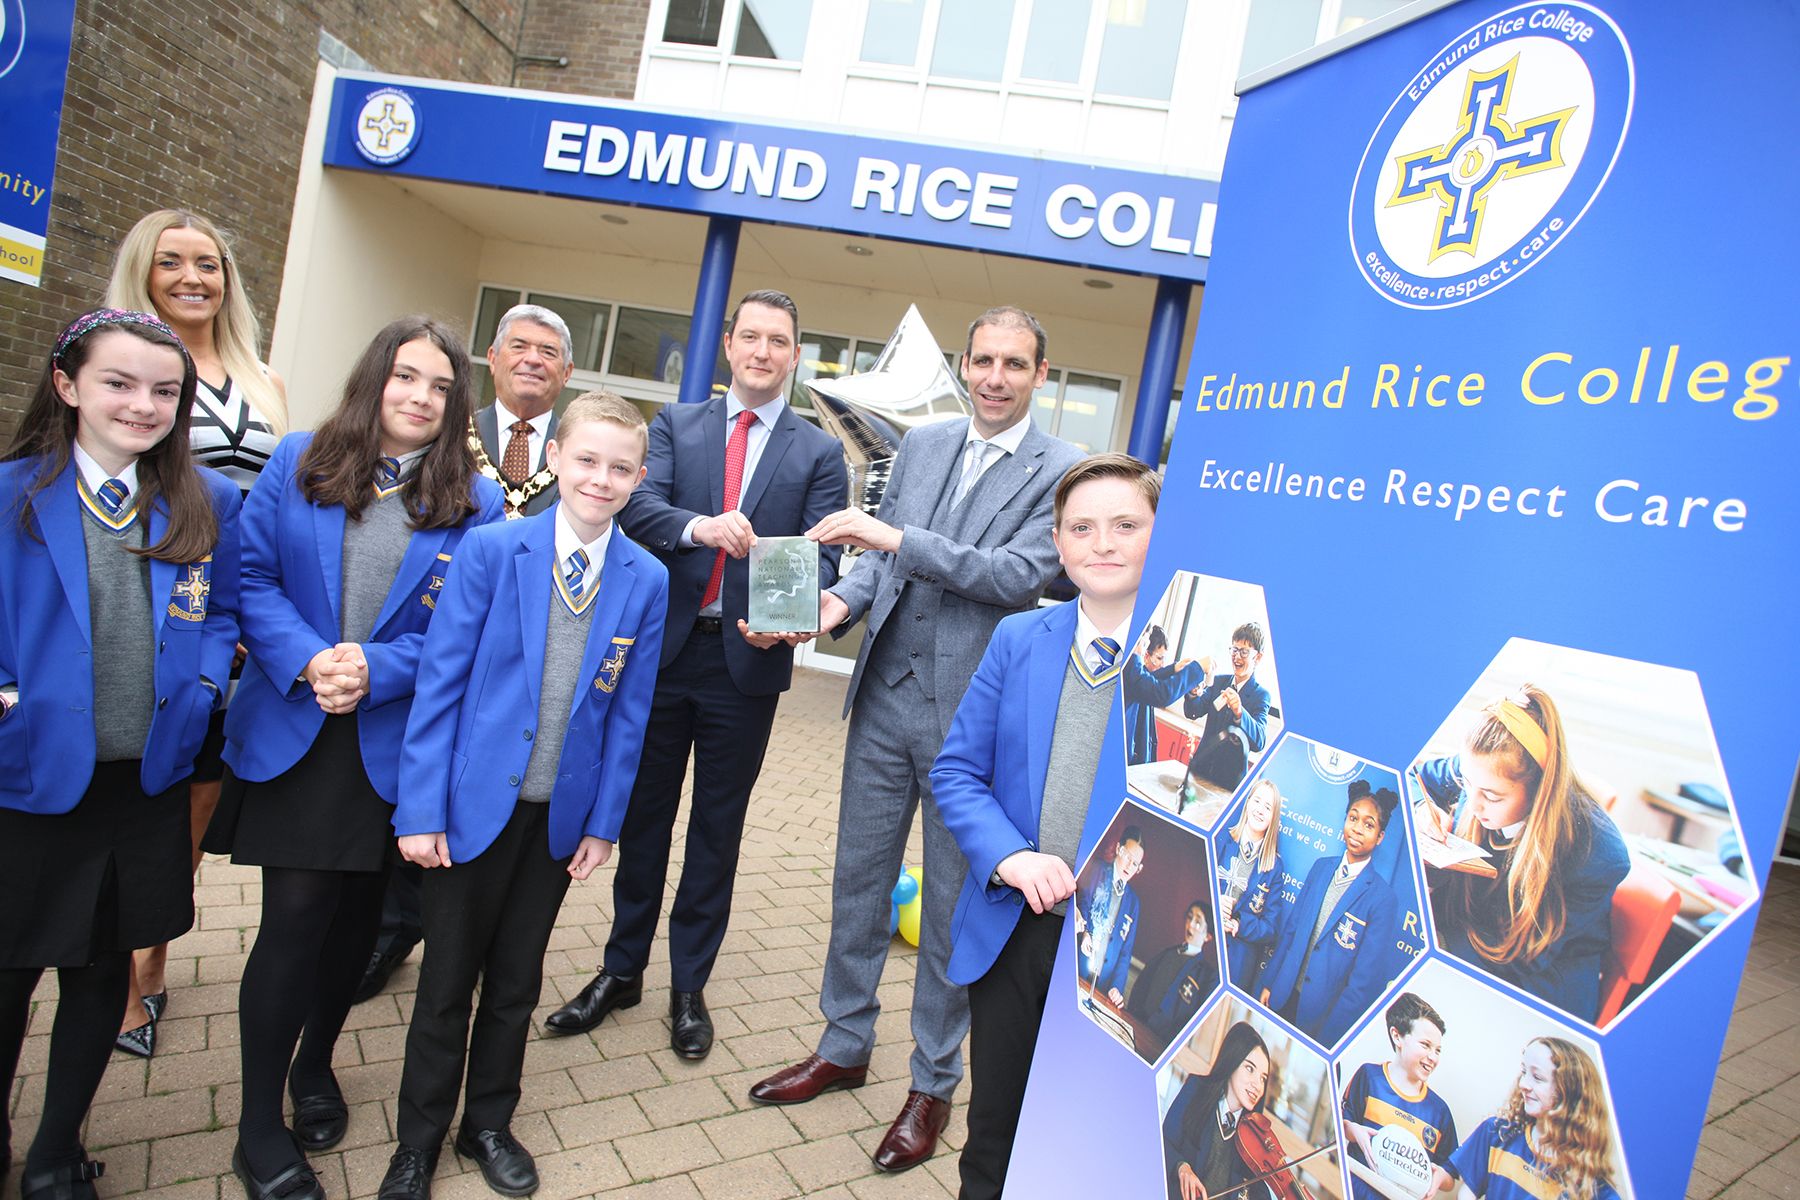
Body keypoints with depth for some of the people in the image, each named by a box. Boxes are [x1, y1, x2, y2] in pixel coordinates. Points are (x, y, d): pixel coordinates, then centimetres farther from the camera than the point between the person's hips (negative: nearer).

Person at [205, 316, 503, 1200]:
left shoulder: (474, 503, -3)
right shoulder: (296, 464, 1)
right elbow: (252, 577, -3)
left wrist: (375, 669, -19)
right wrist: (308, 661, -18)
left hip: (394, 741, 1)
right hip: (291, 731, -1)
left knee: (356, 913, 14)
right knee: (297, 911, -2)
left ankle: (315, 1064, 40)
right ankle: (259, 1125, 18)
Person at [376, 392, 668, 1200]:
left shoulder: (647, 581, -4)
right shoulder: (490, 550, -10)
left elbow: (628, 712, 0)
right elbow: (439, 682, -9)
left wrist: (604, 822, 0)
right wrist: (421, 808, -11)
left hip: (562, 814, 2)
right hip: (473, 802, -1)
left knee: (517, 982, 18)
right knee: (447, 981, 13)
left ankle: (489, 1125, 39)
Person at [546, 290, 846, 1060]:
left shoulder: (819, 454, 4)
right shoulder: (676, 424, 8)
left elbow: (819, 557, -4)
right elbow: (639, 507, -8)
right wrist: (700, 527, -29)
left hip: (748, 660, -1)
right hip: (662, 649, 1)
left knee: (717, 829, 10)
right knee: (643, 815, 13)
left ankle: (689, 987, 27)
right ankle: (622, 971, 31)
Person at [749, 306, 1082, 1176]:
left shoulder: (1061, 471, -7)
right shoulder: (921, 444, 8)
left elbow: (1022, 574, -20)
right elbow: (881, 556, 10)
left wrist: (897, 537, -24)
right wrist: (841, 603, -10)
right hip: (886, 696, 5)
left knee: (950, 903, 9)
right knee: (858, 877, 16)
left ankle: (933, 1084, 30)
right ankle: (844, 1046, 37)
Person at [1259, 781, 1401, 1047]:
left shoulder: (1383, 898, -15)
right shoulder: (1321, 867, 2)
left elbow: (1364, 980, -14)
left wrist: (1329, 1035, -12)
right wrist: (1269, 982, 8)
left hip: (1323, 1012, -4)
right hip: (1284, 995, 4)